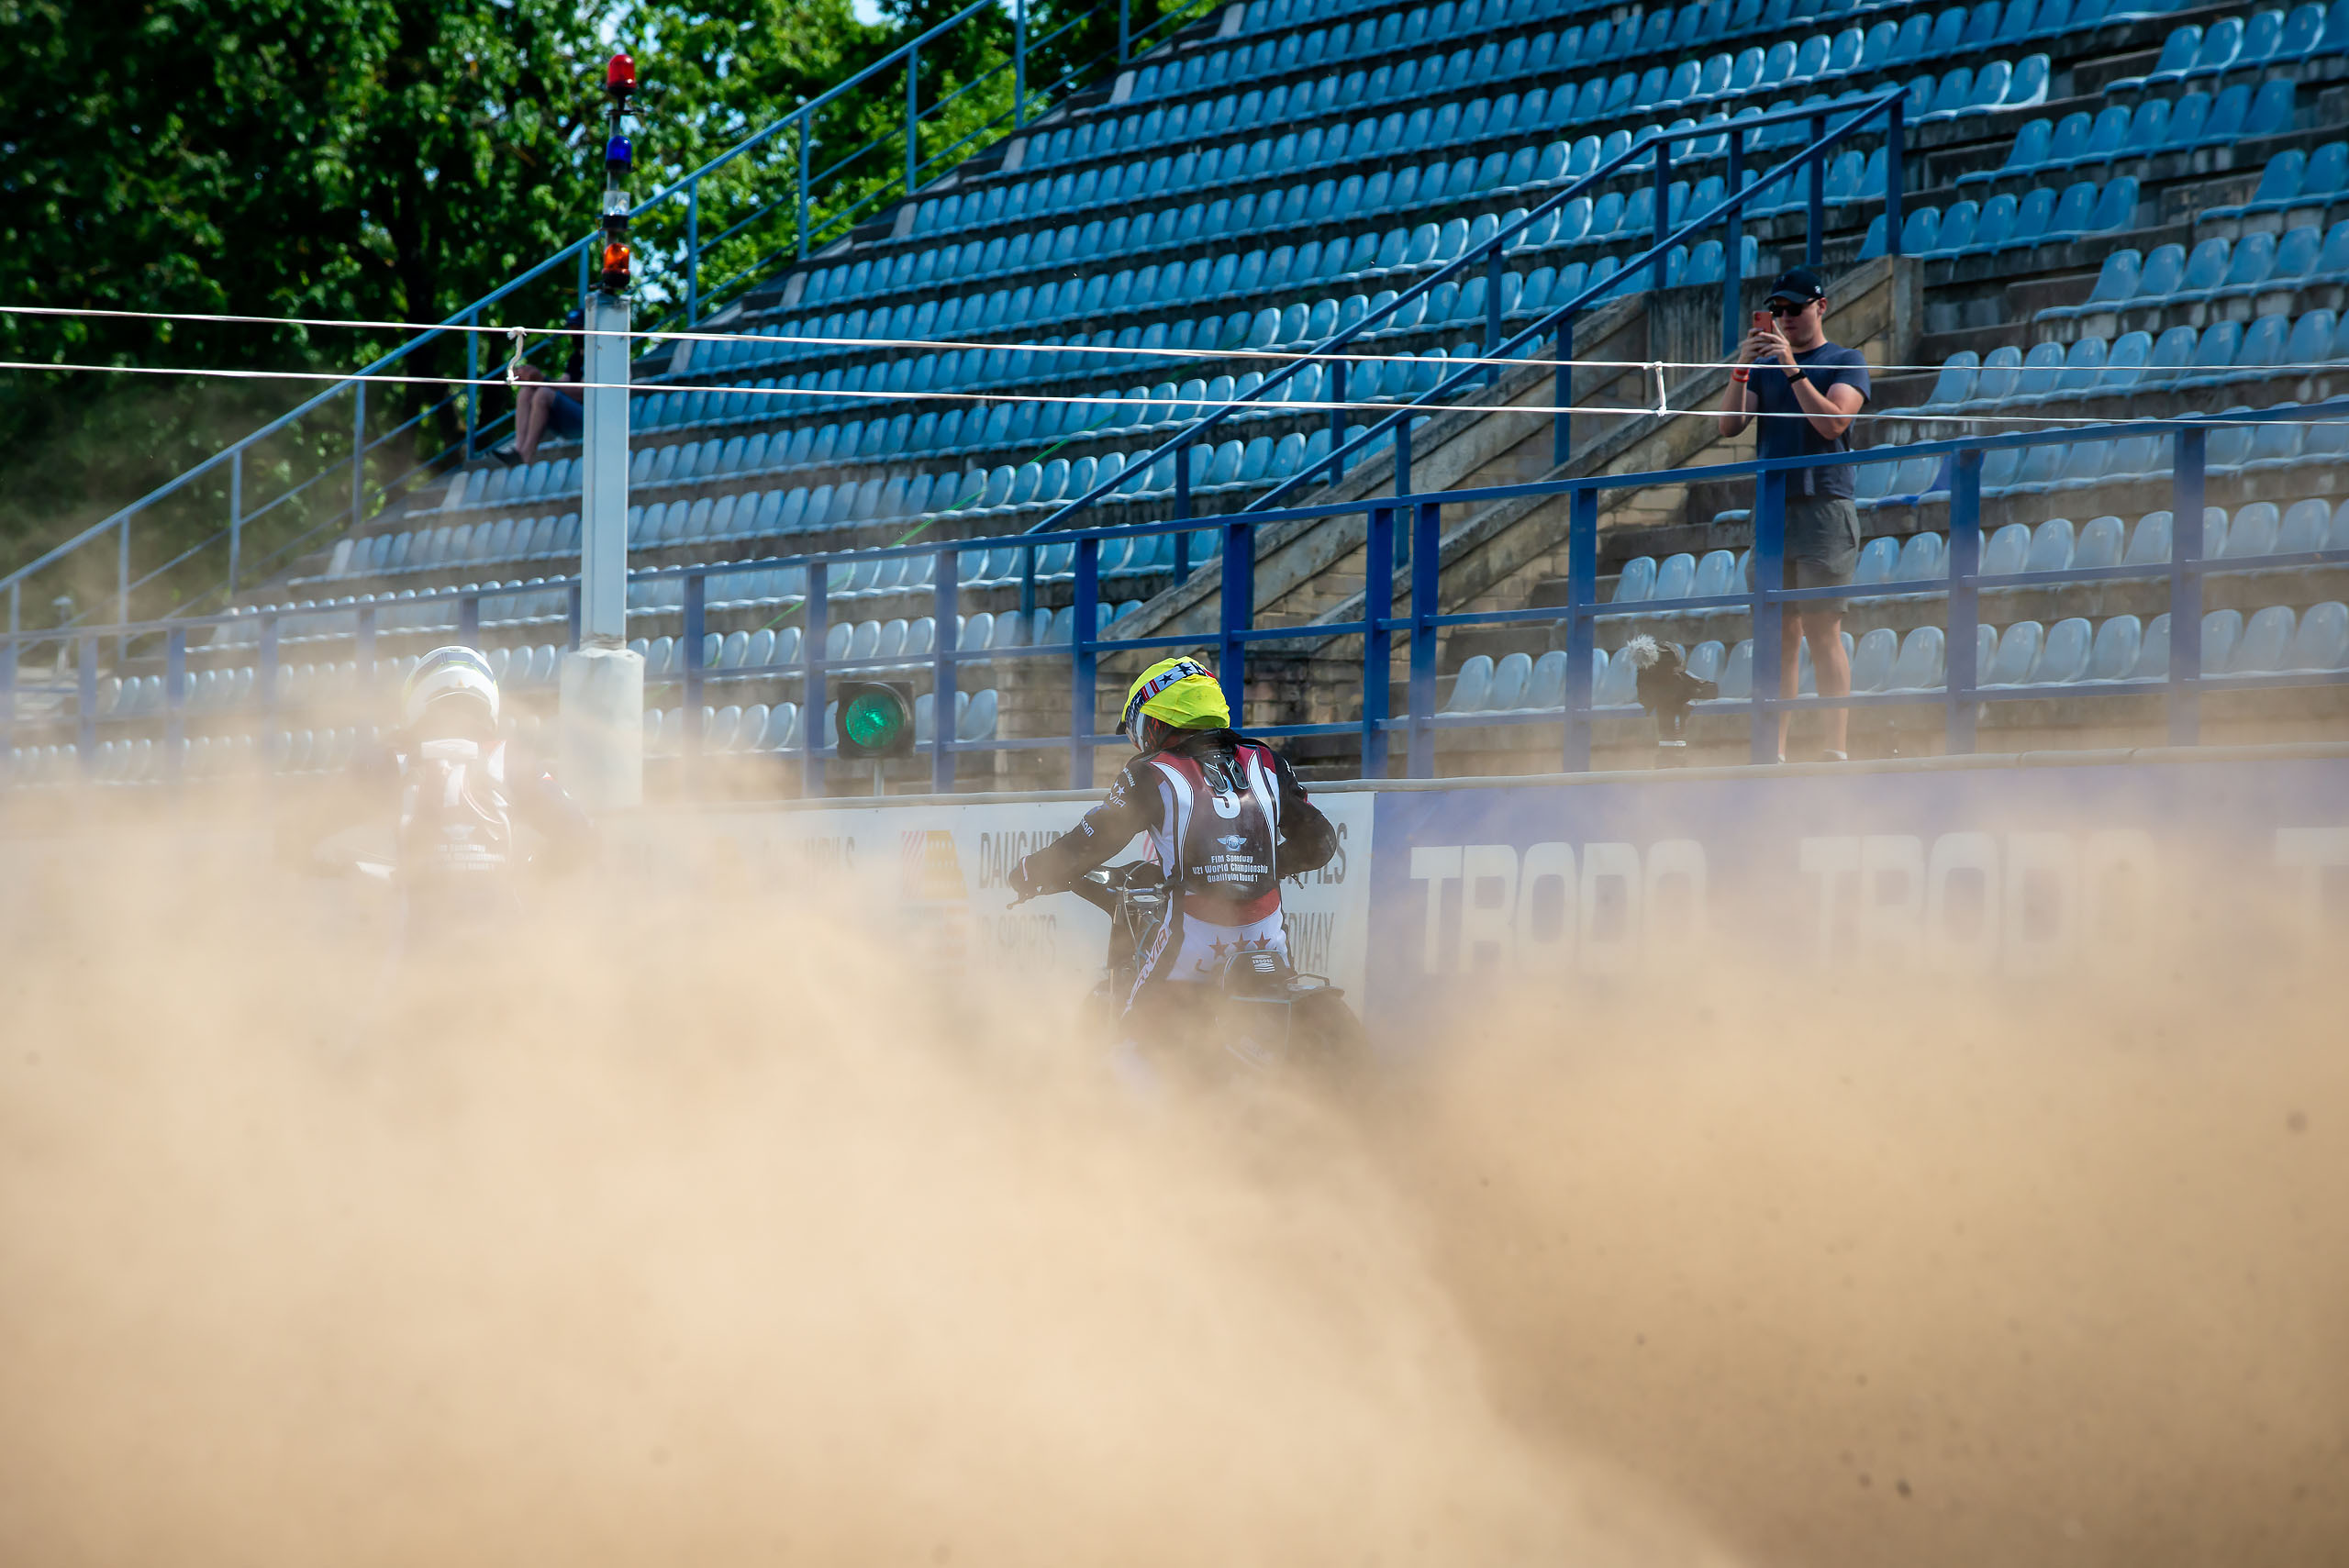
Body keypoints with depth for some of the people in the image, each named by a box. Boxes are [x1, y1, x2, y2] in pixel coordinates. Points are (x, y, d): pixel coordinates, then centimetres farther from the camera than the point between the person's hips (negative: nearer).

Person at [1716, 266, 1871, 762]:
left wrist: (1792, 369, -17)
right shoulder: (1766, 363, 18)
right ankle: (1775, 753, 2)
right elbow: (1729, 424, 7)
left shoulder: (1846, 362, 3)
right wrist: (1742, 369, -7)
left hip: (1824, 507, -5)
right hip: (1772, 511, 5)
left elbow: (1833, 422, -12)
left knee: (1822, 629, -11)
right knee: (1778, 633, 3)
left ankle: (1836, 749, -14)